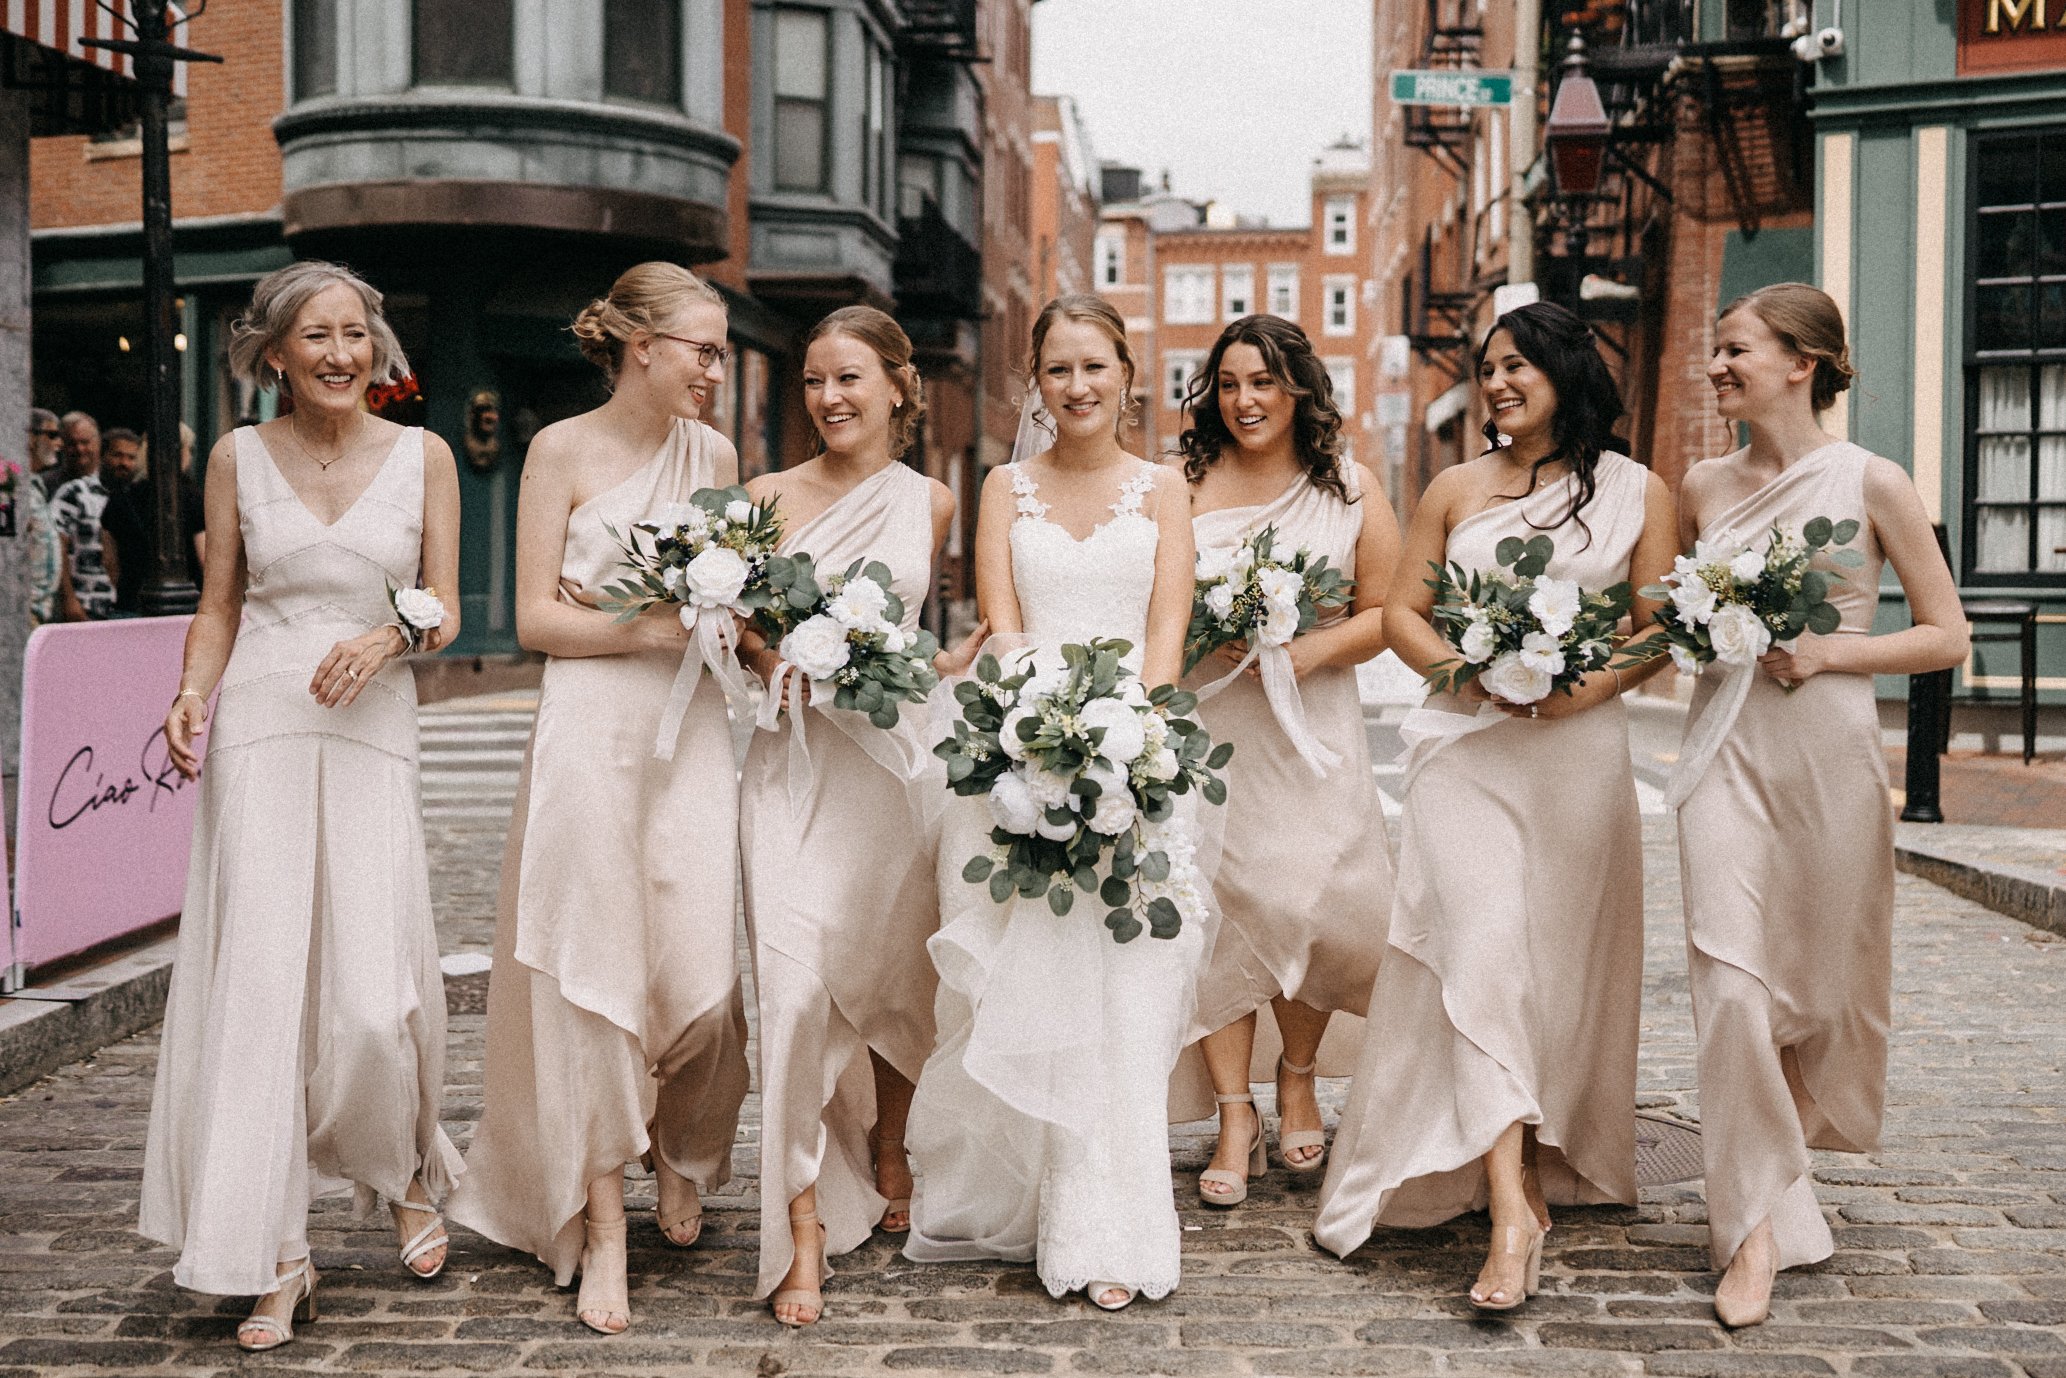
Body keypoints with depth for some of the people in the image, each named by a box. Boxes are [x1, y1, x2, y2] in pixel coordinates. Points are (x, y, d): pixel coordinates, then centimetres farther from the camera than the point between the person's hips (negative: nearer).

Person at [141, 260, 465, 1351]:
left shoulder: (423, 455, 6)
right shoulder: (239, 457, 8)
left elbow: (445, 610, 7)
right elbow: (220, 606, 12)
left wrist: (386, 636, -14)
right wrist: (193, 693, -5)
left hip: (373, 733, 0)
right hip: (259, 730, 1)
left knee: (375, 996, -7)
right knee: (261, 982, -5)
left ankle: (409, 1177, 25)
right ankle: (276, 1260, 3)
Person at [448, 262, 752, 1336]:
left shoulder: (715, 455, 12)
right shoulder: (563, 451, 0)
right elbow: (535, 616, -4)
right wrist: (653, 627, -14)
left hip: (695, 733, 3)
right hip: (591, 732, -3)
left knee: (700, 967, -3)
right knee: (595, 972, -2)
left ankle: (681, 1151, 28)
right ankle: (602, 1231, 7)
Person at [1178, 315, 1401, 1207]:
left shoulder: (1350, 488, 8)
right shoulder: (1183, 484, 6)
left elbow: (1386, 612, 4)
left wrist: (1310, 650, -11)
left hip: (1311, 724, 0)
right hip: (1204, 725, 0)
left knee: (1313, 904, -7)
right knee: (1217, 907, -5)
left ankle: (1298, 1077, 21)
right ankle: (1235, 1118, 6)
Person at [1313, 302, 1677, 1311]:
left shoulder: (1639, 492, 8)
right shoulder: (1457, 489, 11)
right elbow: (1401, 610, 10)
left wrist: (1582, 688, -14)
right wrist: (1468, 670, -9)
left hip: (1579, 750, 1)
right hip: (1466, 744, 0)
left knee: (1565, 959, 5)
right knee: (1482, 943, -16)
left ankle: (1548, 1166, 23)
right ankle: (1511, 1199, -21)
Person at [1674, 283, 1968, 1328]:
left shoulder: (1871, 483, -3)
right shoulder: (1703, 487, 6)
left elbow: (1946, 636, -2)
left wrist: (1826, 652, -14)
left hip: (1829, 746, -1)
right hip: (1726, 744, 2)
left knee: (1822, 971, 11)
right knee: (1729, 977, -10)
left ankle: (1795, 1126, 42)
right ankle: (1756, 1227, -3)